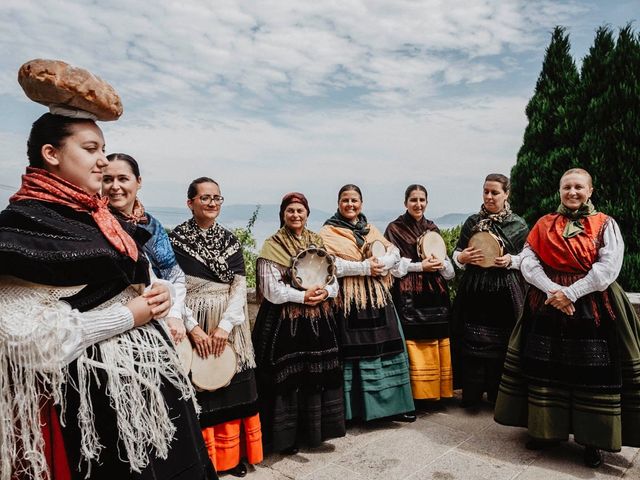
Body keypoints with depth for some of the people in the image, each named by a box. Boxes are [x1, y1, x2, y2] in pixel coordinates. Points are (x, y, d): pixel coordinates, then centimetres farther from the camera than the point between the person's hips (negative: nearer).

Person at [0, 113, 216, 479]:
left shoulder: (100, 219, 11)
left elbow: (143, 280, 21)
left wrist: (160, 293, -3)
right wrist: (128, 316, -16)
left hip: (147, 375, 8)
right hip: (88, 391, -8)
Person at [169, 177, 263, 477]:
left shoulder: (230, 240, 8)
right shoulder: (176, 239, -3)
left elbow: (240, 286, 1)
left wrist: (225, 326, -11)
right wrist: (193, 328, -16)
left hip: (229, 326, 4)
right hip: (193, 326, -3)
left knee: (231, 391, 9)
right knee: (198, 392, 2)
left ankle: (233, 455, 26)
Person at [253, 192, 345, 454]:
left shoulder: (318, 242, 11)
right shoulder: (272, 246, -4)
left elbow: (334, 279, 10)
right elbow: (271, 288, -12)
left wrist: (324, 292, -11)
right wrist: (303, 296, -18)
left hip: (318, 321, 5)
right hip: (285, 322, -5)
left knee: (319, 375, 9)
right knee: (288, 378, 0)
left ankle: (314, 430, 26)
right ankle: (287, 436, 14)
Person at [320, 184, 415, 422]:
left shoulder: (371, 230, 17)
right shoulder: (328, 232, 0)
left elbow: (394, 253, 8)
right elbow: (329, 264, -16)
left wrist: (379, 264, -13)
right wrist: (365, 267, -18)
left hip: (378, 300, 5)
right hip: (349, 302, -5)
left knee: (386, 349, 7)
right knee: (355, 353, -2)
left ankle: (392, 404, 20)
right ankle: (354, 407, 11)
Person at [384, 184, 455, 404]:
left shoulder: (432, 228, 16)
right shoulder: (394, 229, 1)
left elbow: (448, 264, 18)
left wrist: (441, 264, -4)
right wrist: (420, 266, -13)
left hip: (435, 295, 5)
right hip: (410, 296, -5)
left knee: (438, 346, 5)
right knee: (414, 347, -7)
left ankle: (437, 391, 16)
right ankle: (413, 395, 2)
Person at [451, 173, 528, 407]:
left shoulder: (518, 225, 3)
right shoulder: (472, 222, 7)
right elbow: (456, 253, 12)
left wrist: (511, 261, -11)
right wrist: (462, 258, -10)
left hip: (504, 294, -1)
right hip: (474, 292, 1)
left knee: (501, 344, 4)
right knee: (471, 343, 3)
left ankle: (498, 395, 21)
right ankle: (471, 394, 16)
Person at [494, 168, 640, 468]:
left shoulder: (605, 225, 3)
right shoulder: (543, 225, 8)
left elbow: (608, 267, -9)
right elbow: (528, 261, -1)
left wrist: (570, 293, -16)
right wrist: (553, 289, -16)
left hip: (592, 307, -2)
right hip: (547, 305, 2)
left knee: (593, 373, 0)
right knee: (545, 368, 6)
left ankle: (593, 439, 14)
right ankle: (546, 427, 21)